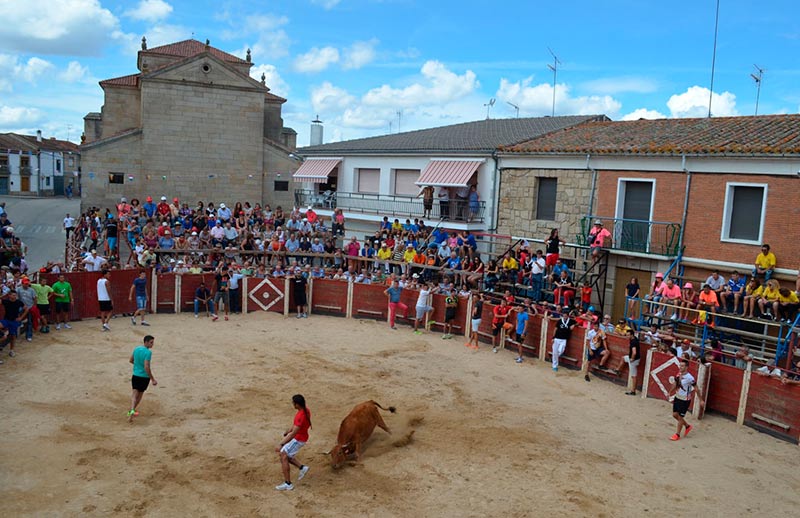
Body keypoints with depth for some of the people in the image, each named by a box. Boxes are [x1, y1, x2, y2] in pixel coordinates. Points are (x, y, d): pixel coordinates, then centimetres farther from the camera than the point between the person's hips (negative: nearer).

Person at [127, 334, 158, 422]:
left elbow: (131, 360, 17)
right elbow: (147, 367, -25)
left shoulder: (136, 349, 2)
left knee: (134, 393, 6)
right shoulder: (148, 352, -21)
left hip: (135, 375, 5)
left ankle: (132, 410, -15)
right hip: (144, 376, -5)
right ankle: (132, 410, 27)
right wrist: (153, 379, -20)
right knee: (140, 393, 16)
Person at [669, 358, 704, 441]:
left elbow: (696, 389, -14)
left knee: (680, 417, 1)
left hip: (685, 400, -7)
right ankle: (687, 426, 36)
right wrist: (670, 393, 13)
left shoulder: (689, 378, -22)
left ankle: (677, 435, 16)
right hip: (677, 398, 7)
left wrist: (700, 400, -10)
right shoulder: (678, 375, -1)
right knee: (675, 414, 12)